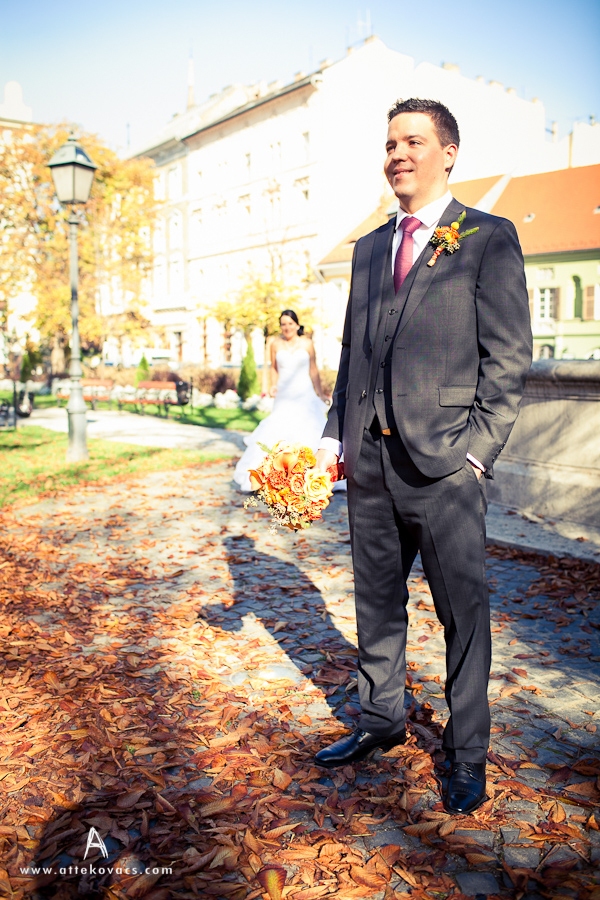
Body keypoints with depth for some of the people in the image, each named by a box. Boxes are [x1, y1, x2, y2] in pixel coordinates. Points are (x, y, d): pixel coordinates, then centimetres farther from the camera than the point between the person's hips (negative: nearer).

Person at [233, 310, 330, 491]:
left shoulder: (307, 343, 1)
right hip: (284, 396, 1)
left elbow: (313, 370, 8)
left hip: (305, 395, 0)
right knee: (280, 431, -6)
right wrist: (273, 386, -2)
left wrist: (320, 393, 8)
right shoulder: (276, 344, 3)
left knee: (309, 430, -3)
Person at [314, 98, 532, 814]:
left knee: (463, 609, 5)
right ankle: (380, 721, 35)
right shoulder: (368, 250, 17)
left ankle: (466, 754, 23)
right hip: (370, 460, 6)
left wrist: (478, 450, -13)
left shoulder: (489, 239, 0)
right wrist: (336, 433, 8)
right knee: (376, 600, 16)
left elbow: (508, 357, -5)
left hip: (444, 462, -5)